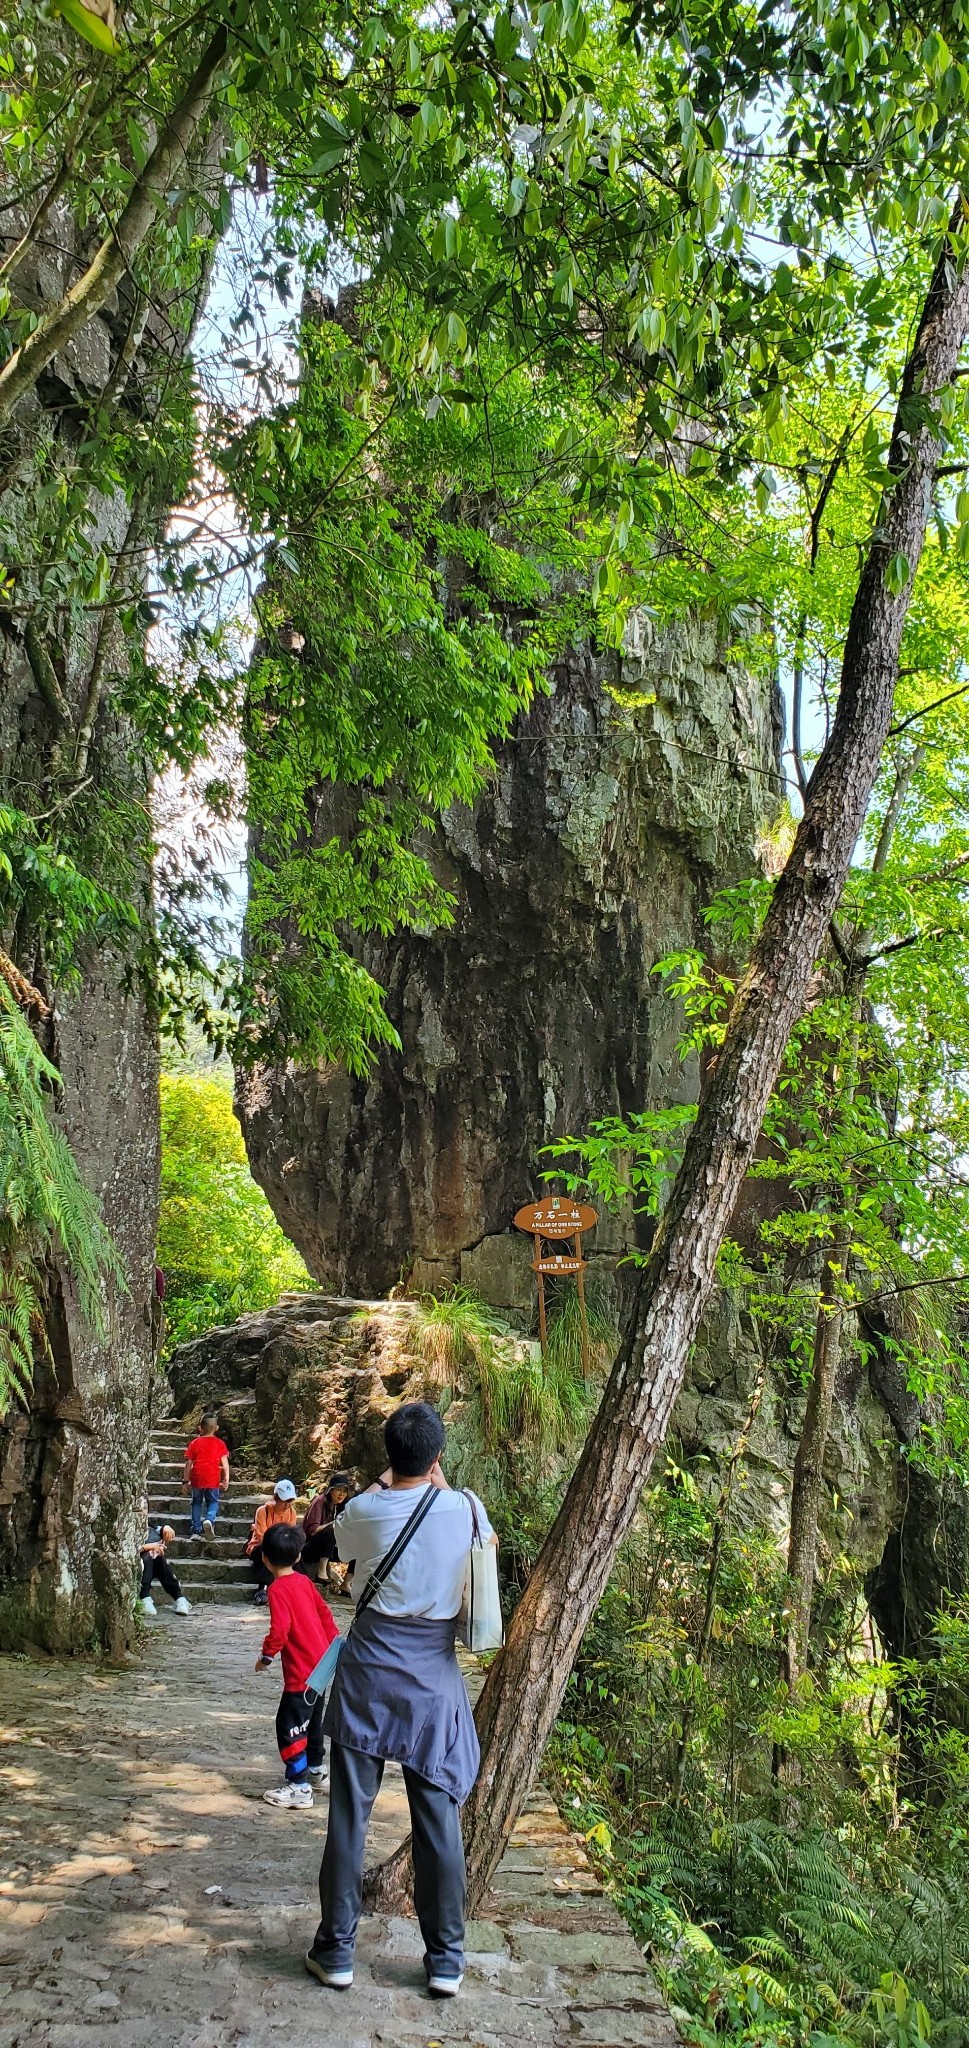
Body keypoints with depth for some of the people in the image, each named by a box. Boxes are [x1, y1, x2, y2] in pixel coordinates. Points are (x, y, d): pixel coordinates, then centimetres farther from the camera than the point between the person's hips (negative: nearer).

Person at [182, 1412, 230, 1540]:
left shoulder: (194, 1443, 3)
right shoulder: (219, 1443, 4)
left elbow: (189, 1463, 3)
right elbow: (224, 1462, -4)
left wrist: (185, 1481, 7)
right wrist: (226, 1478, -4)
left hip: (197, 1479, 0)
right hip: (213, 1480, 0)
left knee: (197, 1503, 13)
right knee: (213, 1502, 13)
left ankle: (196, 1530, 10)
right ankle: (209, 1519, -15)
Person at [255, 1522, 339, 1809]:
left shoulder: (278, 1589, -17)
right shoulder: (305, 1582, 7)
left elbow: (279, 1630, -25)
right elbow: (324, 1612, 14)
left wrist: (266, 1656, -10)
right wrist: (334, 1642, 24)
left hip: (301, 1670, -9)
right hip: (321, 1662, 9)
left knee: (290, 1724, -3)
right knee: (312, 1718, 24)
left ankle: (299, 1787, -1)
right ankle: (316, 1768, 38)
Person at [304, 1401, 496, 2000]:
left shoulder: (364, 1511, -9)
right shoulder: (464, 1509, -9)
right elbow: (487, 1539, 17)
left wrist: (385, 1480, 21)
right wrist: (439, 1482, 21)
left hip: (369, 1669, 0)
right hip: (435, 1676, 1)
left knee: (350, 1813, 9)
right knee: (439, 1819, 9)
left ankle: (336, 1951, 18)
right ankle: (446, 1960, 18)